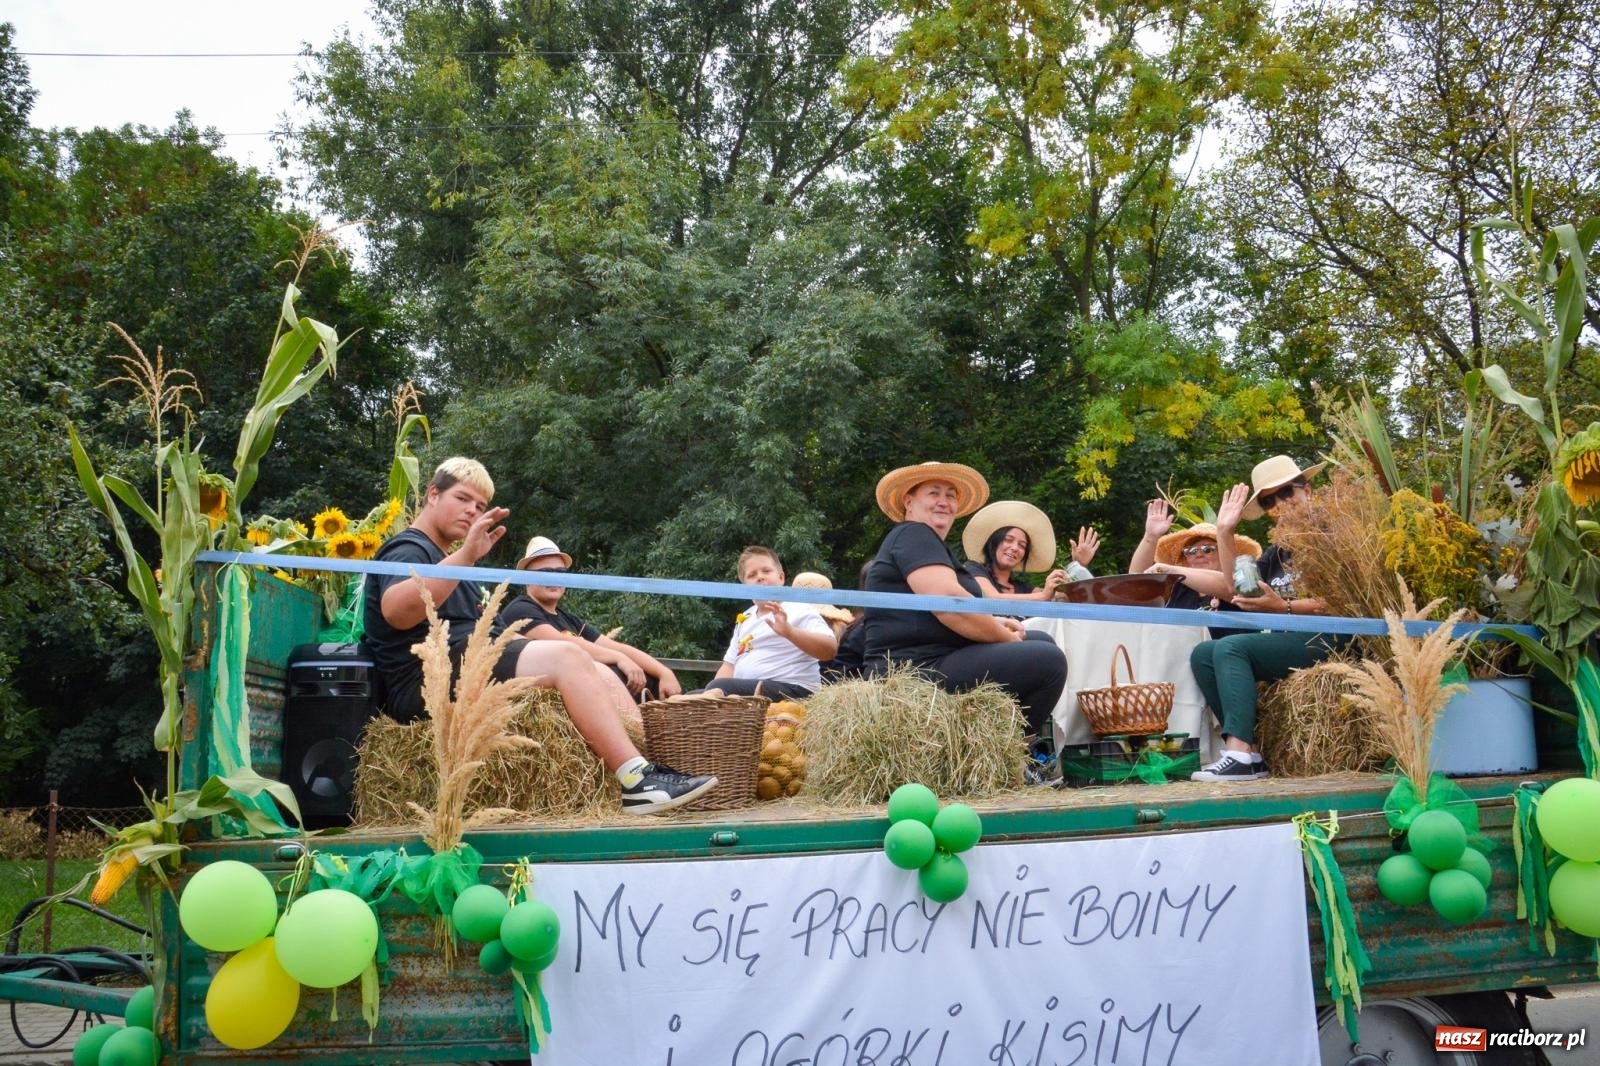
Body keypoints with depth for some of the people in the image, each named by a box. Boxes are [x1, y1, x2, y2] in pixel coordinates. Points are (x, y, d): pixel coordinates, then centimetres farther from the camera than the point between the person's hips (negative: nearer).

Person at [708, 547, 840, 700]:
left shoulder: (800, 609, 0)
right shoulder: (745, 618, 23)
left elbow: (830, 649, -15)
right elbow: (730, 664, 23)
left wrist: (788, 631, -31)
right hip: (743, 692, 7)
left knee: (722, 688, -30)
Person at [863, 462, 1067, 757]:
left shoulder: (927, 543, 25)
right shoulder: (912, 535, -6)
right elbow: (948, 601, -22)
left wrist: (995, 624, 7)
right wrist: (1008, 638, -9)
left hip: (921, 671, 11)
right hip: (922, 671, -11)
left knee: (1042, 641, 20)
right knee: (1048, 660, -17)